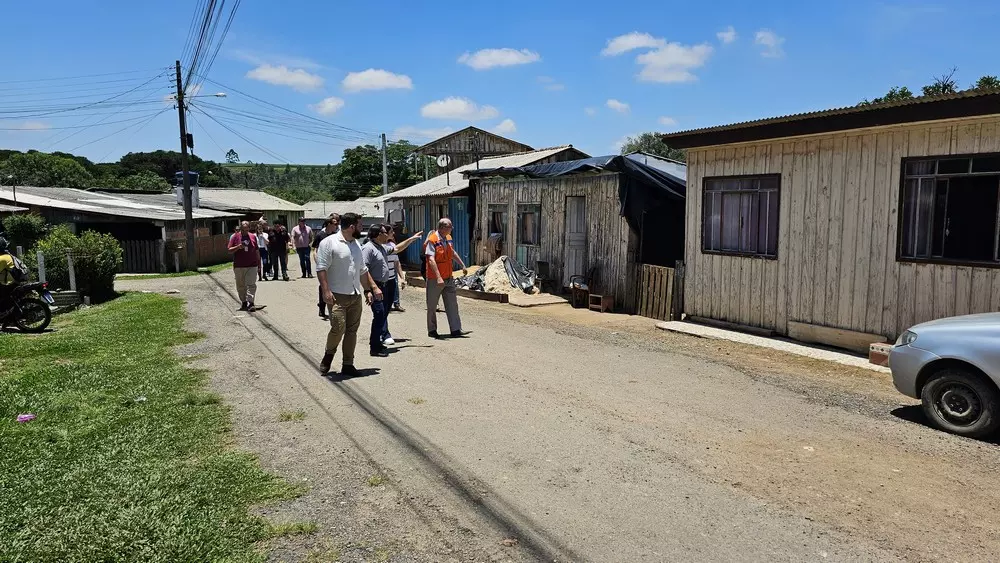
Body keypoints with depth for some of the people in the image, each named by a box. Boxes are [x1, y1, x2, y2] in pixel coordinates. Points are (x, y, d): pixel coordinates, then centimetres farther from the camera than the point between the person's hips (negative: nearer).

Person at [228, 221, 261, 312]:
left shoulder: (253, 237, 9)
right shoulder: (235, 237, 3)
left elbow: (257, 250, 16)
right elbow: (230, 250, 2)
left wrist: (259, 262, 16)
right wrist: (238, 247, -16)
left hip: (252, 265, 0)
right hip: (239, 266, 0)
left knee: (251, 284, -9)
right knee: (241, 286, 8)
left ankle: (250, 303, -13)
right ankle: (244, 302, 21)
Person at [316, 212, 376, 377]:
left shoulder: (356, 245, 15)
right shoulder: (329, 242, -8)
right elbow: (321, 268, -12)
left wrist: (367, 290, 17)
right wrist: (326, 291, -18)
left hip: (356, 296, 7)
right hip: (337, 295, -7)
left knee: (352, 330, 6)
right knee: (338, 327, -12)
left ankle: (348, 365, 14)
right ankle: (328, 355, 15)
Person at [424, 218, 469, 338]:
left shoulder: (448, 238, 8)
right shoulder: (432, 240, -17)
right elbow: (431, 260, -25)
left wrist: (463, 265, 32)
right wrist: (438, 277, -32)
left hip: (448, 278, 7)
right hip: (434, 279, -7)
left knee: (452, 304, 2)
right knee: (432, 306, 7)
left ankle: (456, 329, 4)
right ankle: (432, 330, 20)